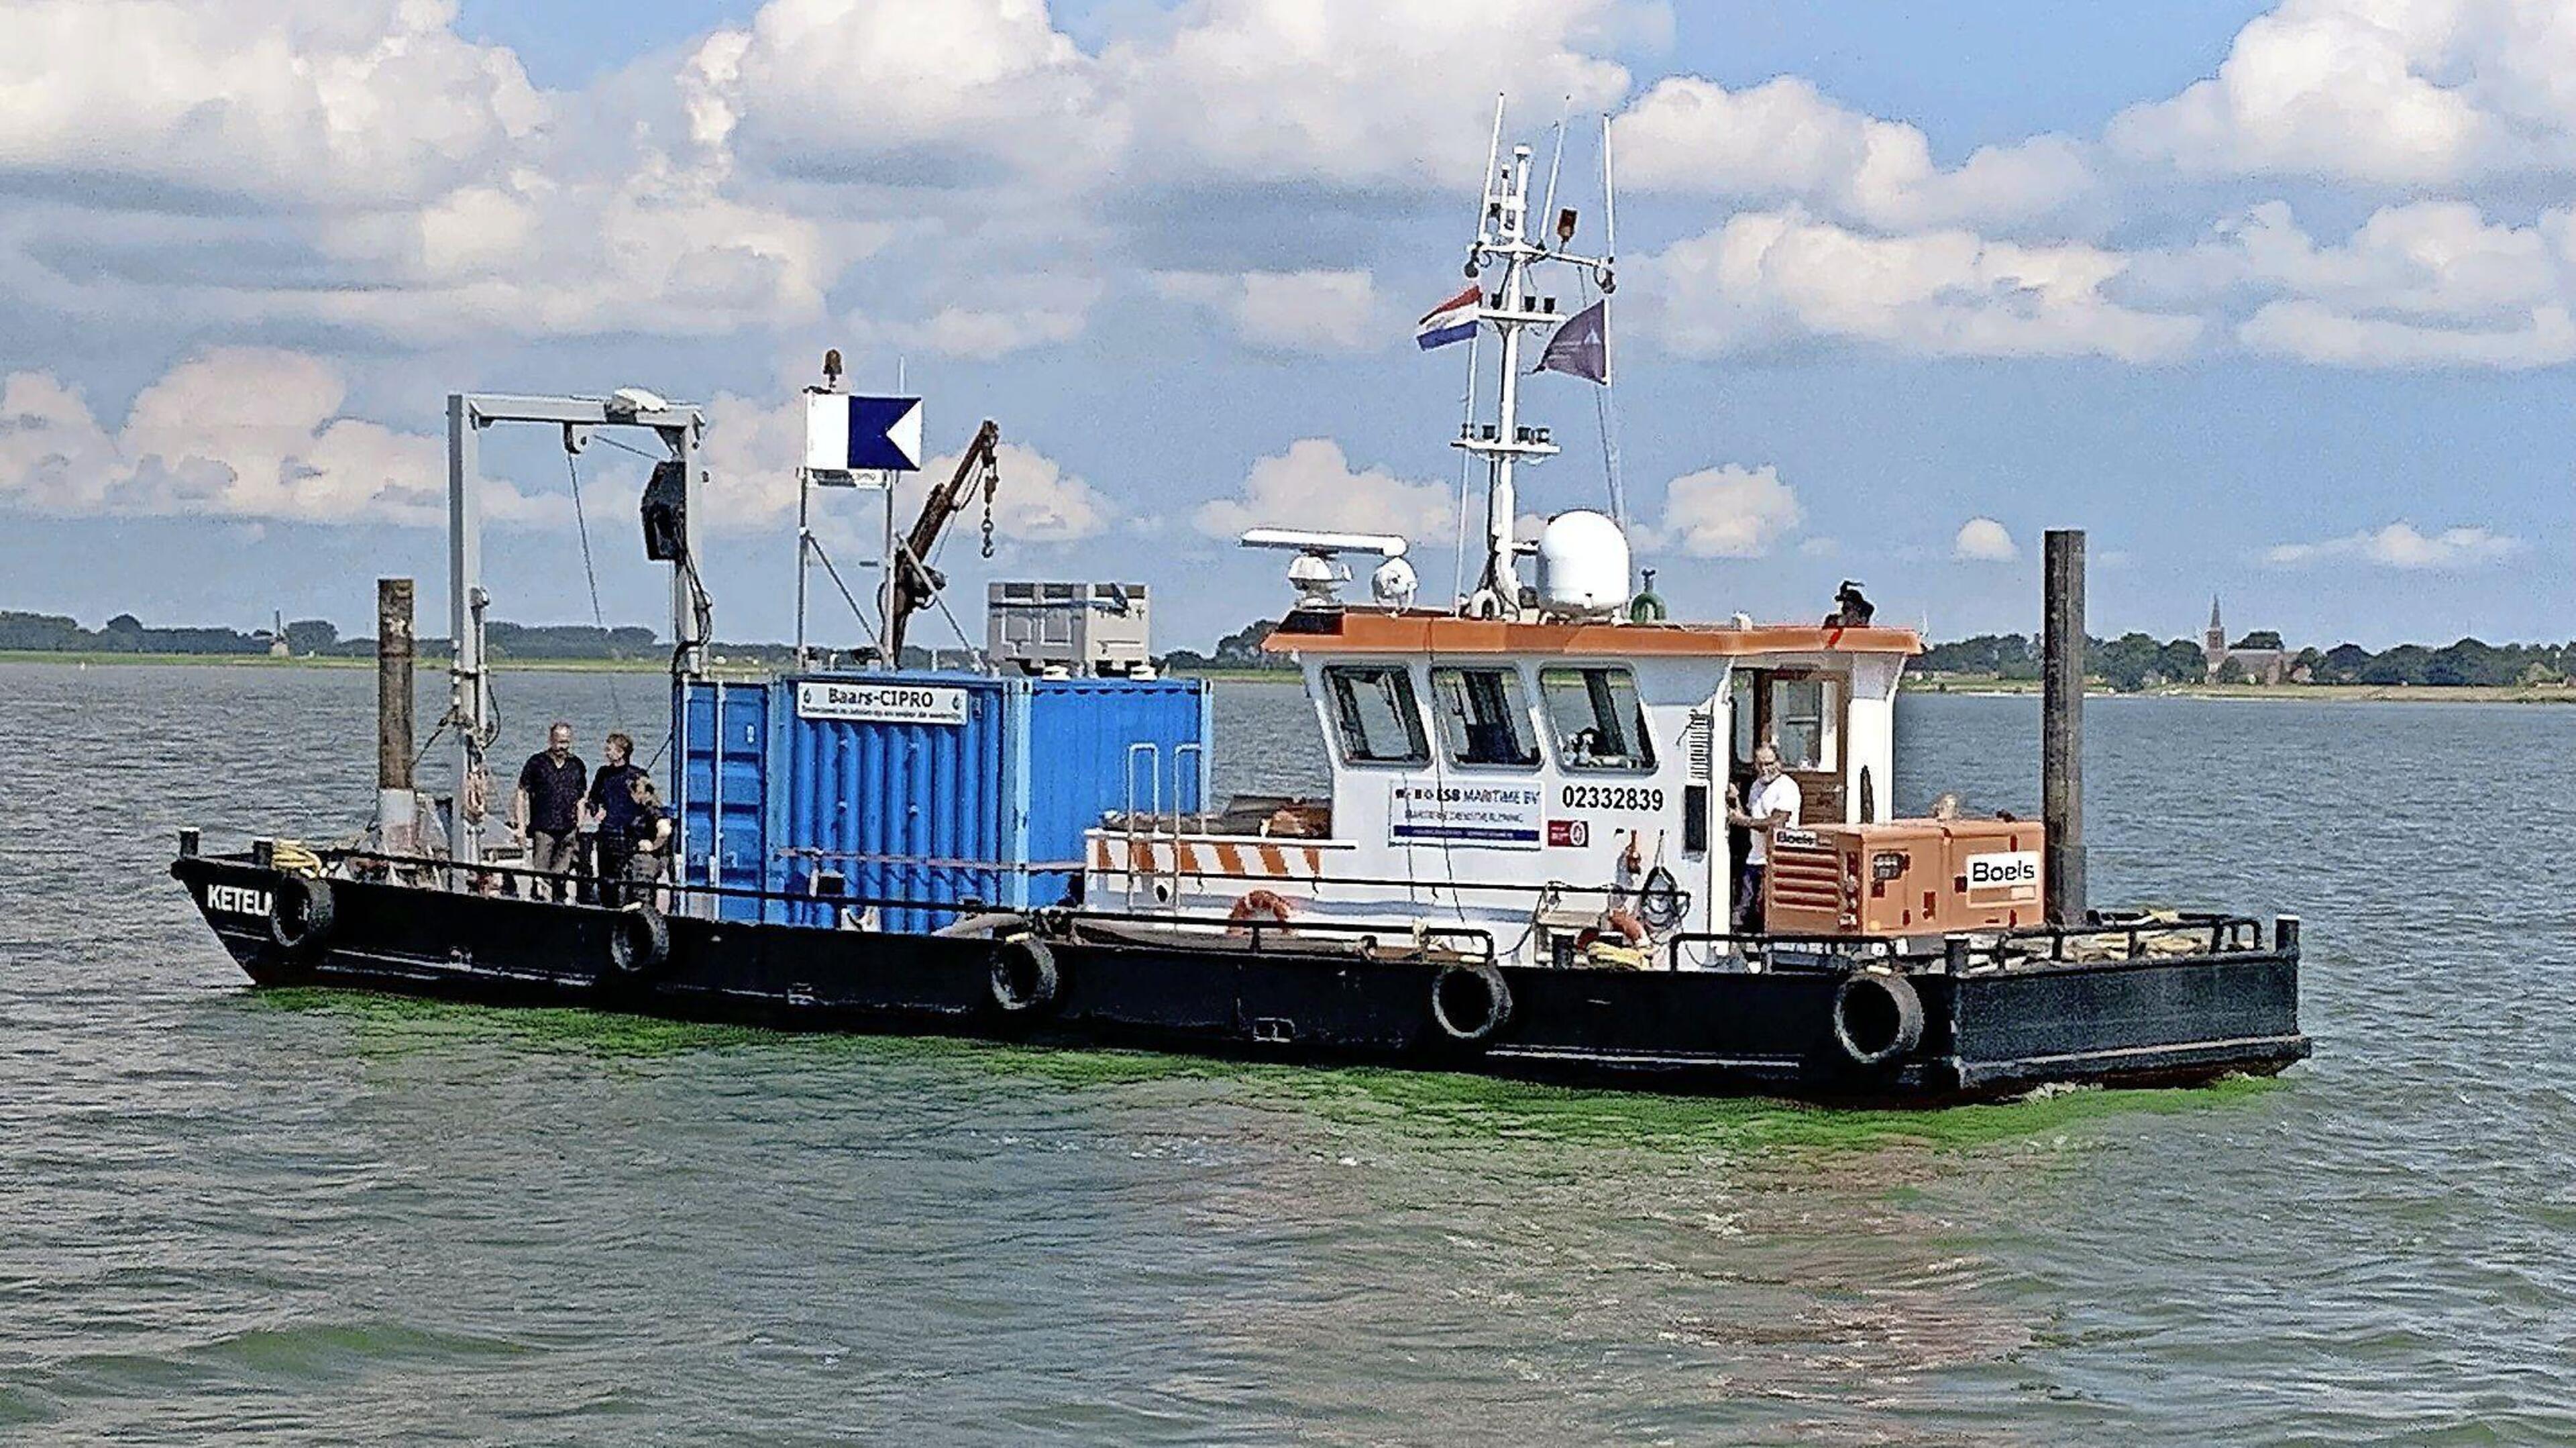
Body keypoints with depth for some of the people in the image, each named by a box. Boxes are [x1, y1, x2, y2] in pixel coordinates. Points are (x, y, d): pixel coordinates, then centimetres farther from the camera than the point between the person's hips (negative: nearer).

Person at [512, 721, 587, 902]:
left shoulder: (576, 765, 12)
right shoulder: (537, 763, 0)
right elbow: (521, 794, 2)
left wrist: (580, 825, 11)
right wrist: (521, 826, -4)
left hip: (569, 831, 3)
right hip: (543, 830, -3)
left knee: (561, 878, 5)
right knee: (540, 876, -7)